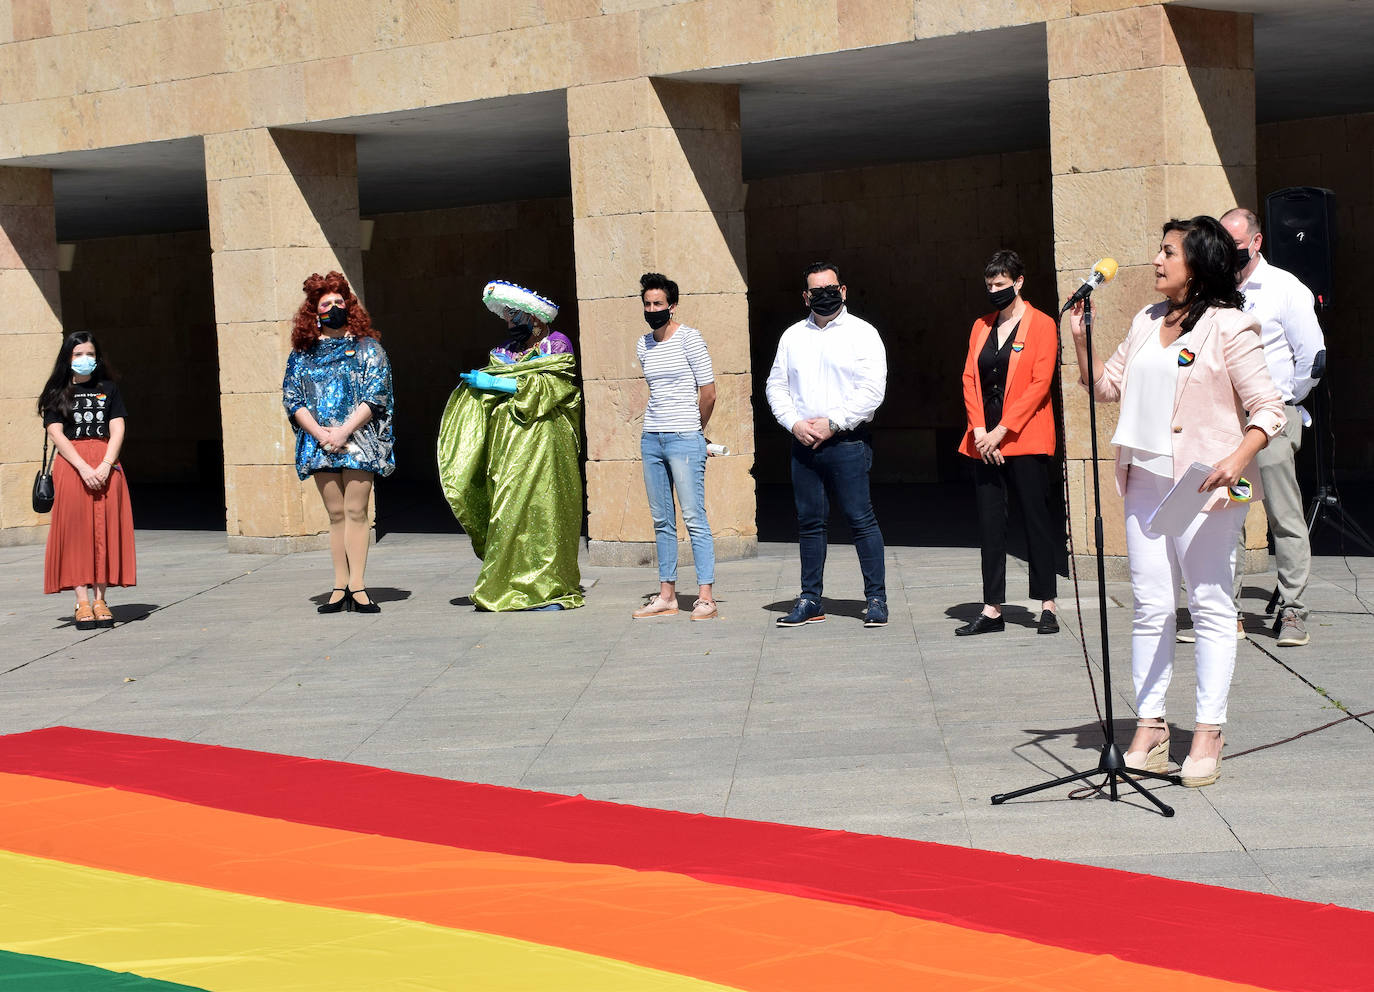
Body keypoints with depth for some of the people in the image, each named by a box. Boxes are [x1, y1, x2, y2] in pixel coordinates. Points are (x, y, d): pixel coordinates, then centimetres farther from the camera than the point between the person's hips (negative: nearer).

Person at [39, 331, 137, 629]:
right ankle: (82, 601, -7)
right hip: (71, 467, -2)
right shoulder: (58, 393, 8)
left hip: (106, 467, 2)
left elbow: (117, 430, 5)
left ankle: (100, 600, 0)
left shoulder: (108, 389, 13)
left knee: (105, 532, -3)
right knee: (76, 531, -6)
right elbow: (55, 433, -2)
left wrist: (105, 466, -12)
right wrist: (84, 468, -15)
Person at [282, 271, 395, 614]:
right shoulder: (302, 354, 12)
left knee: (356, 512, -7)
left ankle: (357, 585, -6)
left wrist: (344, 431, -14)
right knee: (336, 514, 3)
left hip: (359, 440, -2)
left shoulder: (367, 348, 6)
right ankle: (340, 586, 4)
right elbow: (292, 399, 6)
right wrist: (320, 432, -10)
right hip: (319, 442, 2)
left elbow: (375, 395, -4)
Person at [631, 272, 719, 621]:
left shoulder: (689, 338, -6)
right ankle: (666, 595, 13)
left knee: (694, 518, -8)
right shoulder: (643, 345, 13)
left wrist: (693, 429, 6)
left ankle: (705, 598, -9)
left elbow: (708, 393, -4)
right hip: (651, 439, 7)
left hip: (684, 438, -7)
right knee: (661, 521, 9)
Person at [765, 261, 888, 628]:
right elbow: (776, 385, 13)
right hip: (803, 444, 4)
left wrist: (832, 423, -13)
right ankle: (810, 601, 14)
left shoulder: (862, 333, 0)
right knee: (809, 522, 8)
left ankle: (876, 598, 1)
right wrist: (795, 423, -4)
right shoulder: (792, 336, 14)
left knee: (861, 519, -6)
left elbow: (872, 391, -8)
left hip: (847, 442, -4)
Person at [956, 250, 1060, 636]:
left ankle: (1047, 607, 5)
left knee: (1036, 518, -1)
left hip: (1024, 440, -5)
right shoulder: (981, 327, 14)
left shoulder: (1041, 325, -2)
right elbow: (970, 379, 10)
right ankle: (992, 610, 7)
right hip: (985, 441, 5)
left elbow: (1039, 384, -9)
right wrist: (979, 430, -5)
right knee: (989, 523, 5)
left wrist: (1002, 430, -14)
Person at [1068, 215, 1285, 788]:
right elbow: (1109, 387, 19)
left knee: (1210, 605, 0)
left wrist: (1238, 459, -24)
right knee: (1150, 606, 7)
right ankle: (1149, 725, 13)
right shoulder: (1146, 322, 15)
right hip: (1146, 481, 6)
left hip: (1206, 484, -6)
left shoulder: (1230, 327, -6)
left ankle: (1208, 733, 5)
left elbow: (1269, 408, -10)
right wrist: (1080, 339, 6)